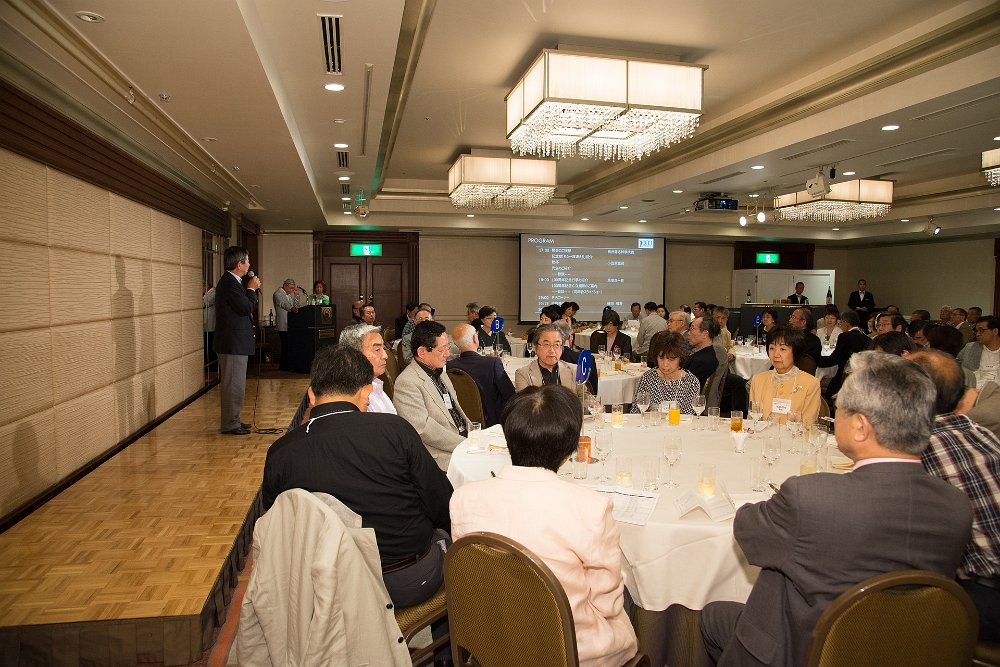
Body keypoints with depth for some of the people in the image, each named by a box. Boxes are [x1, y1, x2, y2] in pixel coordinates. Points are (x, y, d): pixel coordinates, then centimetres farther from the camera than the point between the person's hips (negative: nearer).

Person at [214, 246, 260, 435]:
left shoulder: (231, 281, 15)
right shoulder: (229, 283, -18)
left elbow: (247, 306, 17)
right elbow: (246, 308, -21)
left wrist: (250, 289, 6)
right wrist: (251, 289, -8)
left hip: (235, 342, 11)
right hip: (233, 343, -11)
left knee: (235, 384, 17)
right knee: (233, 384, -4)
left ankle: (232, 420, 26)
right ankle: (229, 424, 3)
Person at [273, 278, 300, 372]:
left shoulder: (290, 294, 18)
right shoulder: (277, 294, -9)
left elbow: (296, 306, 16)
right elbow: (283, 304, -28)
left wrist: (296, 295, 4)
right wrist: (292, 309, -46)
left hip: (290, 325, 8)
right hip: (283, 326, -8)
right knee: (285, 346, -8)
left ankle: (287, 365, 14)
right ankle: (284, 366, -2)